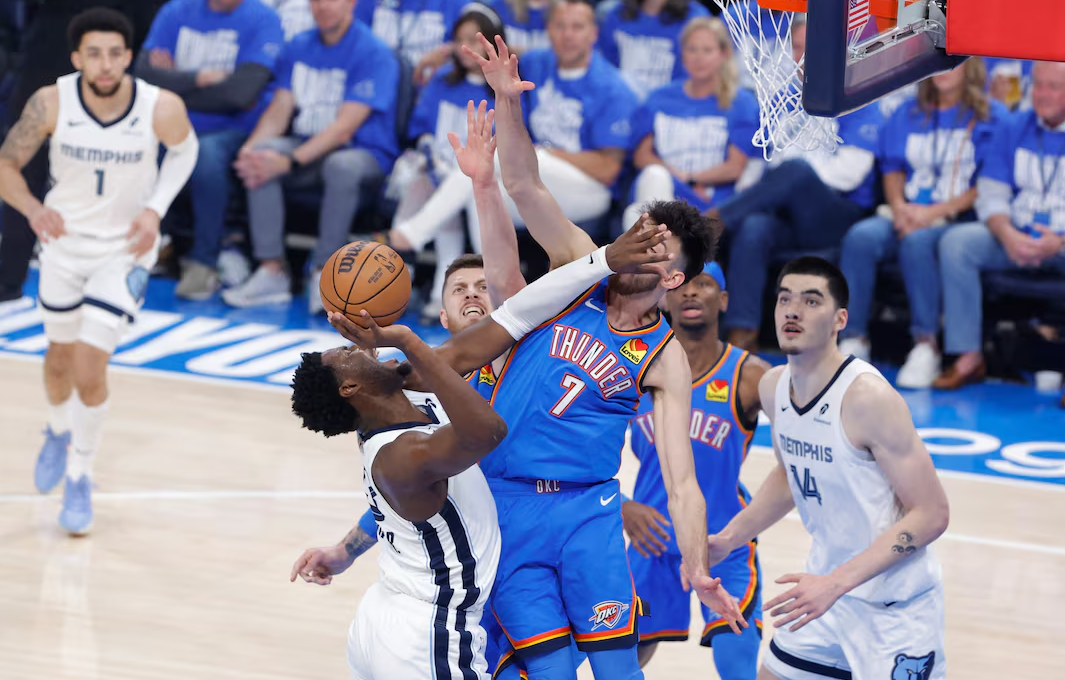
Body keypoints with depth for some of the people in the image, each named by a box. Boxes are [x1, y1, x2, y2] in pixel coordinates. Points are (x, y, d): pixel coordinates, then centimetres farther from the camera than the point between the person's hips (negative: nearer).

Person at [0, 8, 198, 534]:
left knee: (89, 371, -11)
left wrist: (155, 210, -14)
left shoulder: (161, 109, -24)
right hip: (64, 238, 2)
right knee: (60, 357, 19)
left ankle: (80, 477, 12)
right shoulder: (52, 103, -22)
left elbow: (184, 149, -1)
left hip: (125, 248, -2)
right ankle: (59, 434, 52)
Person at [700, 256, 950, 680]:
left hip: (896, 609, -7)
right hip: (827, 596, 7)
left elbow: (931, 514, -23)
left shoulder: (868, 398, -25)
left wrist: (836, 583, -28)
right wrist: (728, 539, 7)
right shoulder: (773, 387, -1)